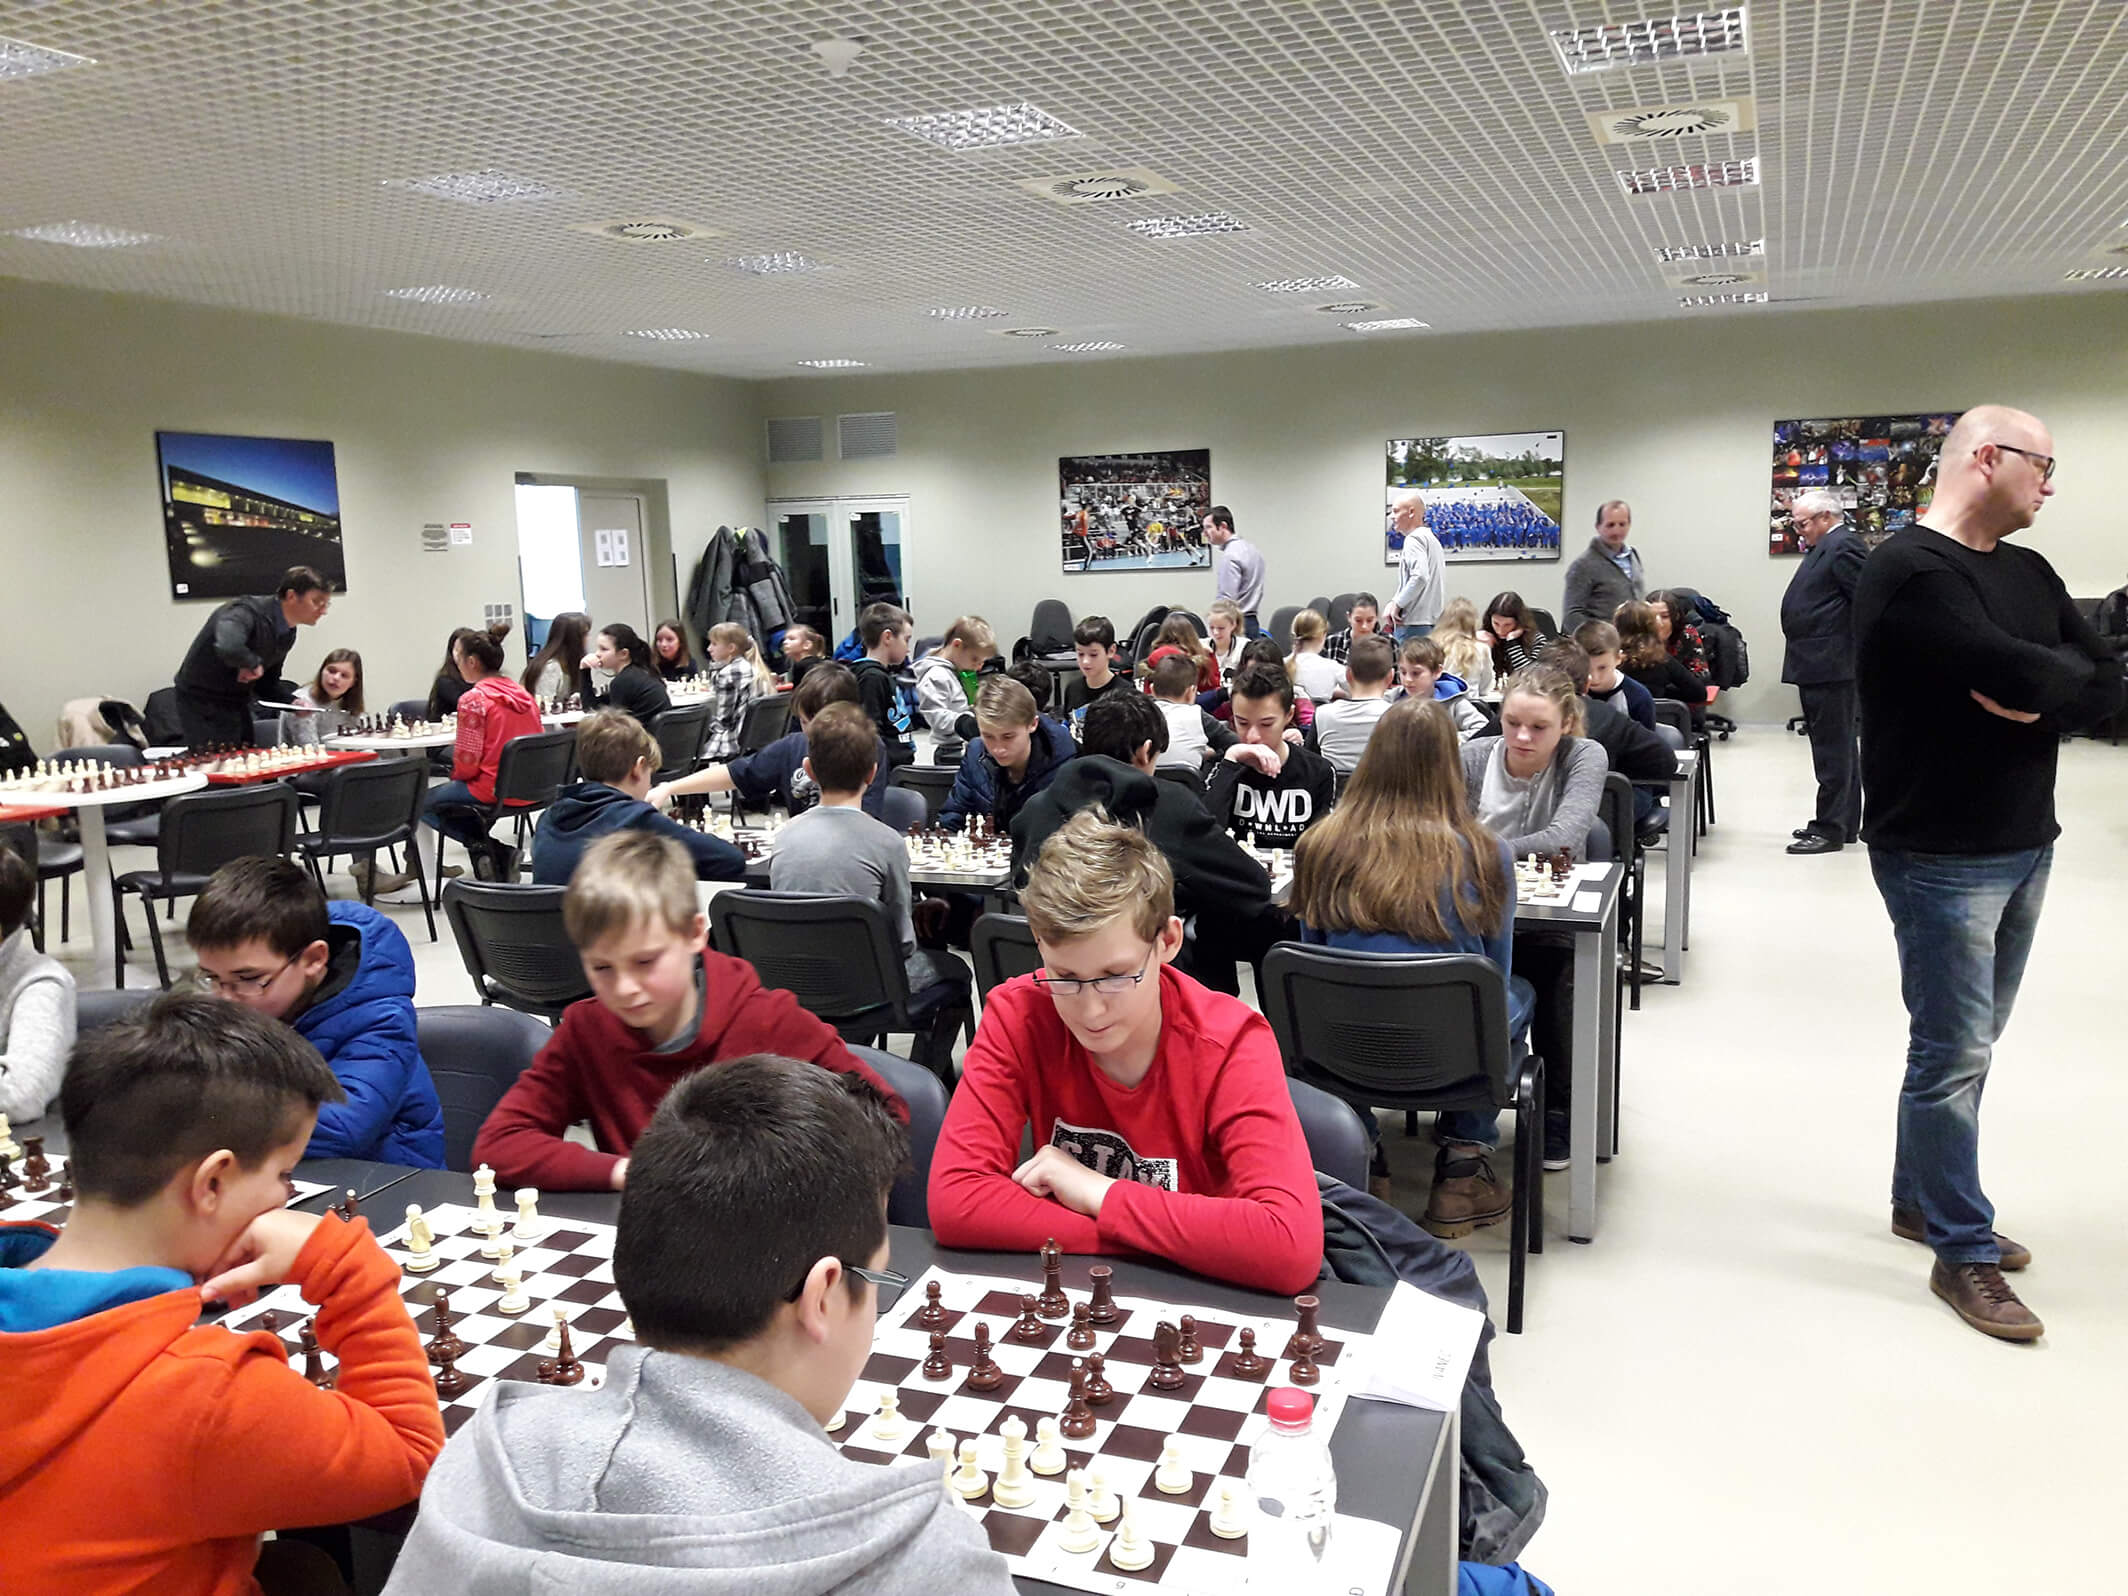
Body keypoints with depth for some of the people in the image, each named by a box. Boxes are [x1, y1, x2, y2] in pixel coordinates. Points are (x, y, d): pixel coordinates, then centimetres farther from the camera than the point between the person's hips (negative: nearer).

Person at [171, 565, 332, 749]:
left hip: (237, 704, 8)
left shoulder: (288, 634, 3)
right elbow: (228, 649, -46)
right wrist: (254, 663, -28)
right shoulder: (247, 612, -24)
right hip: (202, 703, -8)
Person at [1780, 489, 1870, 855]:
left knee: (1832, 747, -6)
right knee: (1839, 745, 16)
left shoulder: (1843, 545, -13)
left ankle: (1830, 829, -3)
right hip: (1820, 665, 11)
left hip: (1830, 664, -11)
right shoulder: (1825, 547, 18)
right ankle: (1845, 822, 25)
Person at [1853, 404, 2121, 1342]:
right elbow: (2016, 675, -25)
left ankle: (1922, 1201, 32)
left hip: (2025, 847, 9)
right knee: (1955, 1054, -2)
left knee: (1967, 1044, 17)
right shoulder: (1912, 570, -15)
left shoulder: (2028, 572, 13)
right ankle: (1964, 1253, 10)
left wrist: (2035, 695, -14)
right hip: (1943, 856, -8)